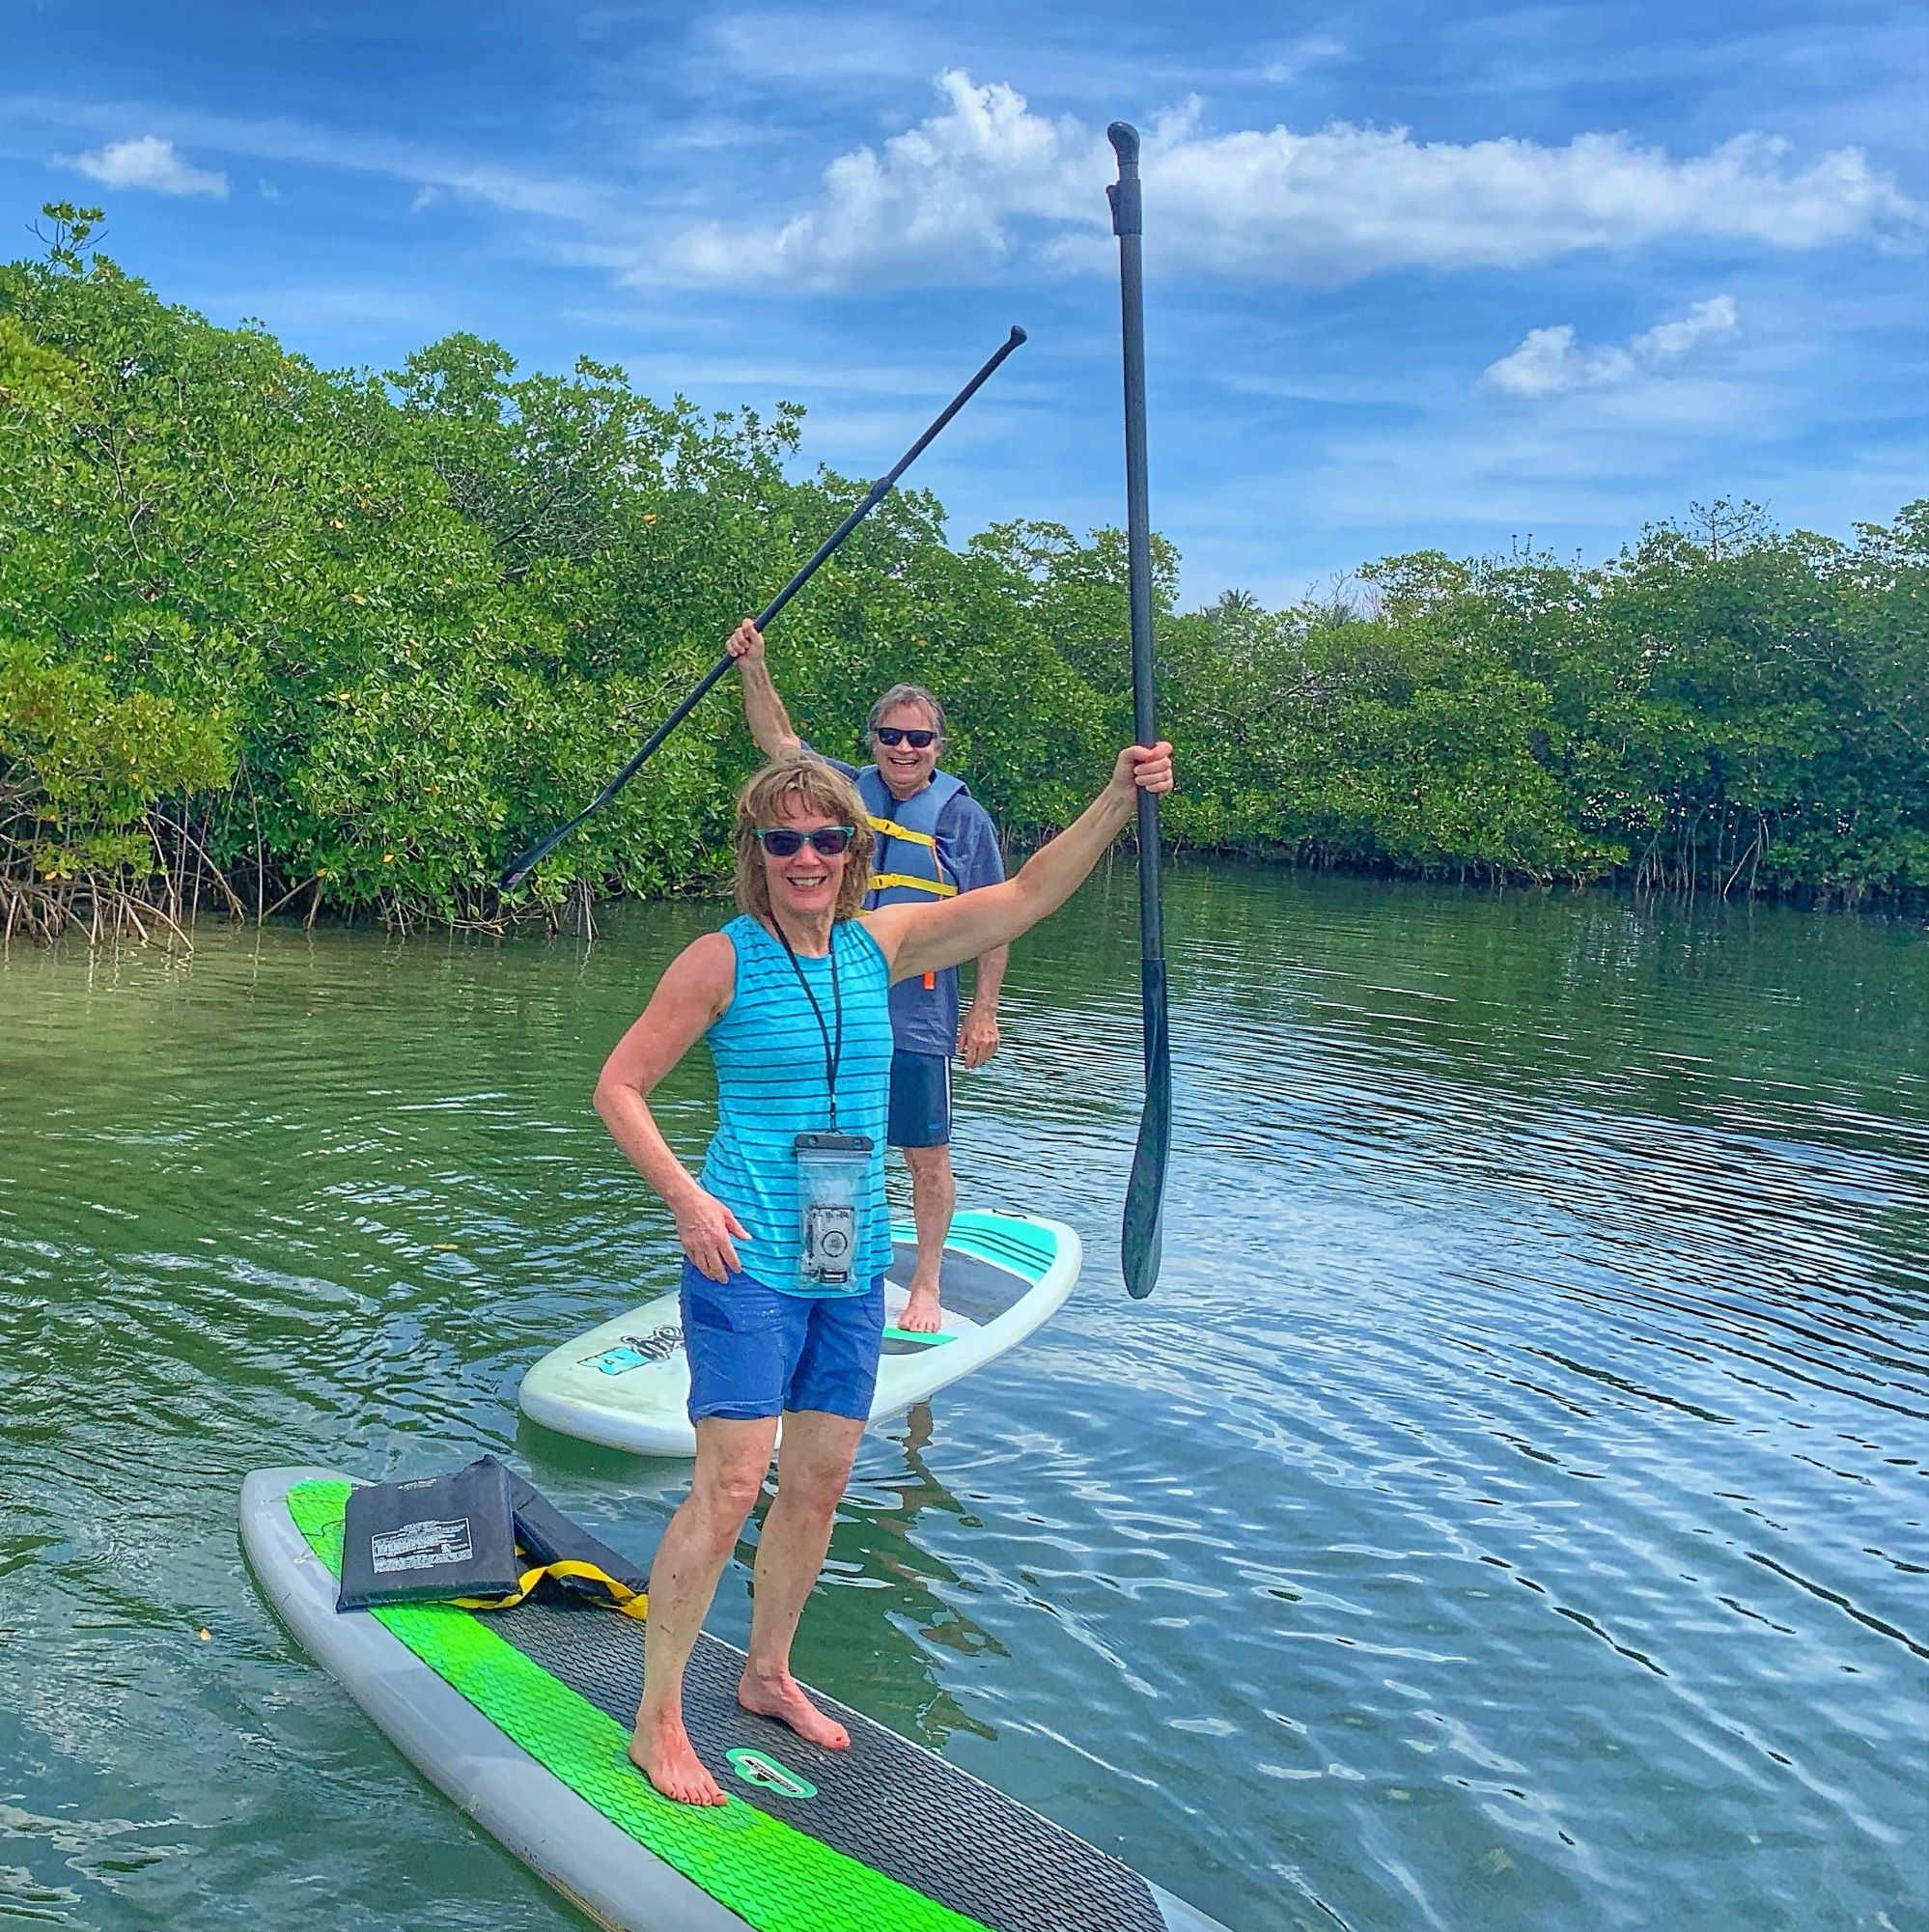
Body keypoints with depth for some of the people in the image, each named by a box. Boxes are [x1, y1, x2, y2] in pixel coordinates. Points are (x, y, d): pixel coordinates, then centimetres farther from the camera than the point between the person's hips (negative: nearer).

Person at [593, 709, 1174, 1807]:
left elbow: (1026, 898, 3)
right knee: (730, 1487, -8)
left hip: (853, 1263, 6)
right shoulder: (724, 960, -8)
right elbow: (619, 1085, -5)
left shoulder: (880, 945, 5)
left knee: (820, 1484, 13)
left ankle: (769, 1675, 32)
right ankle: (657, 1719, 8)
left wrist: (1117, 799, -8)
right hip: (748, 1259, -5)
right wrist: (685, 1197, -16)